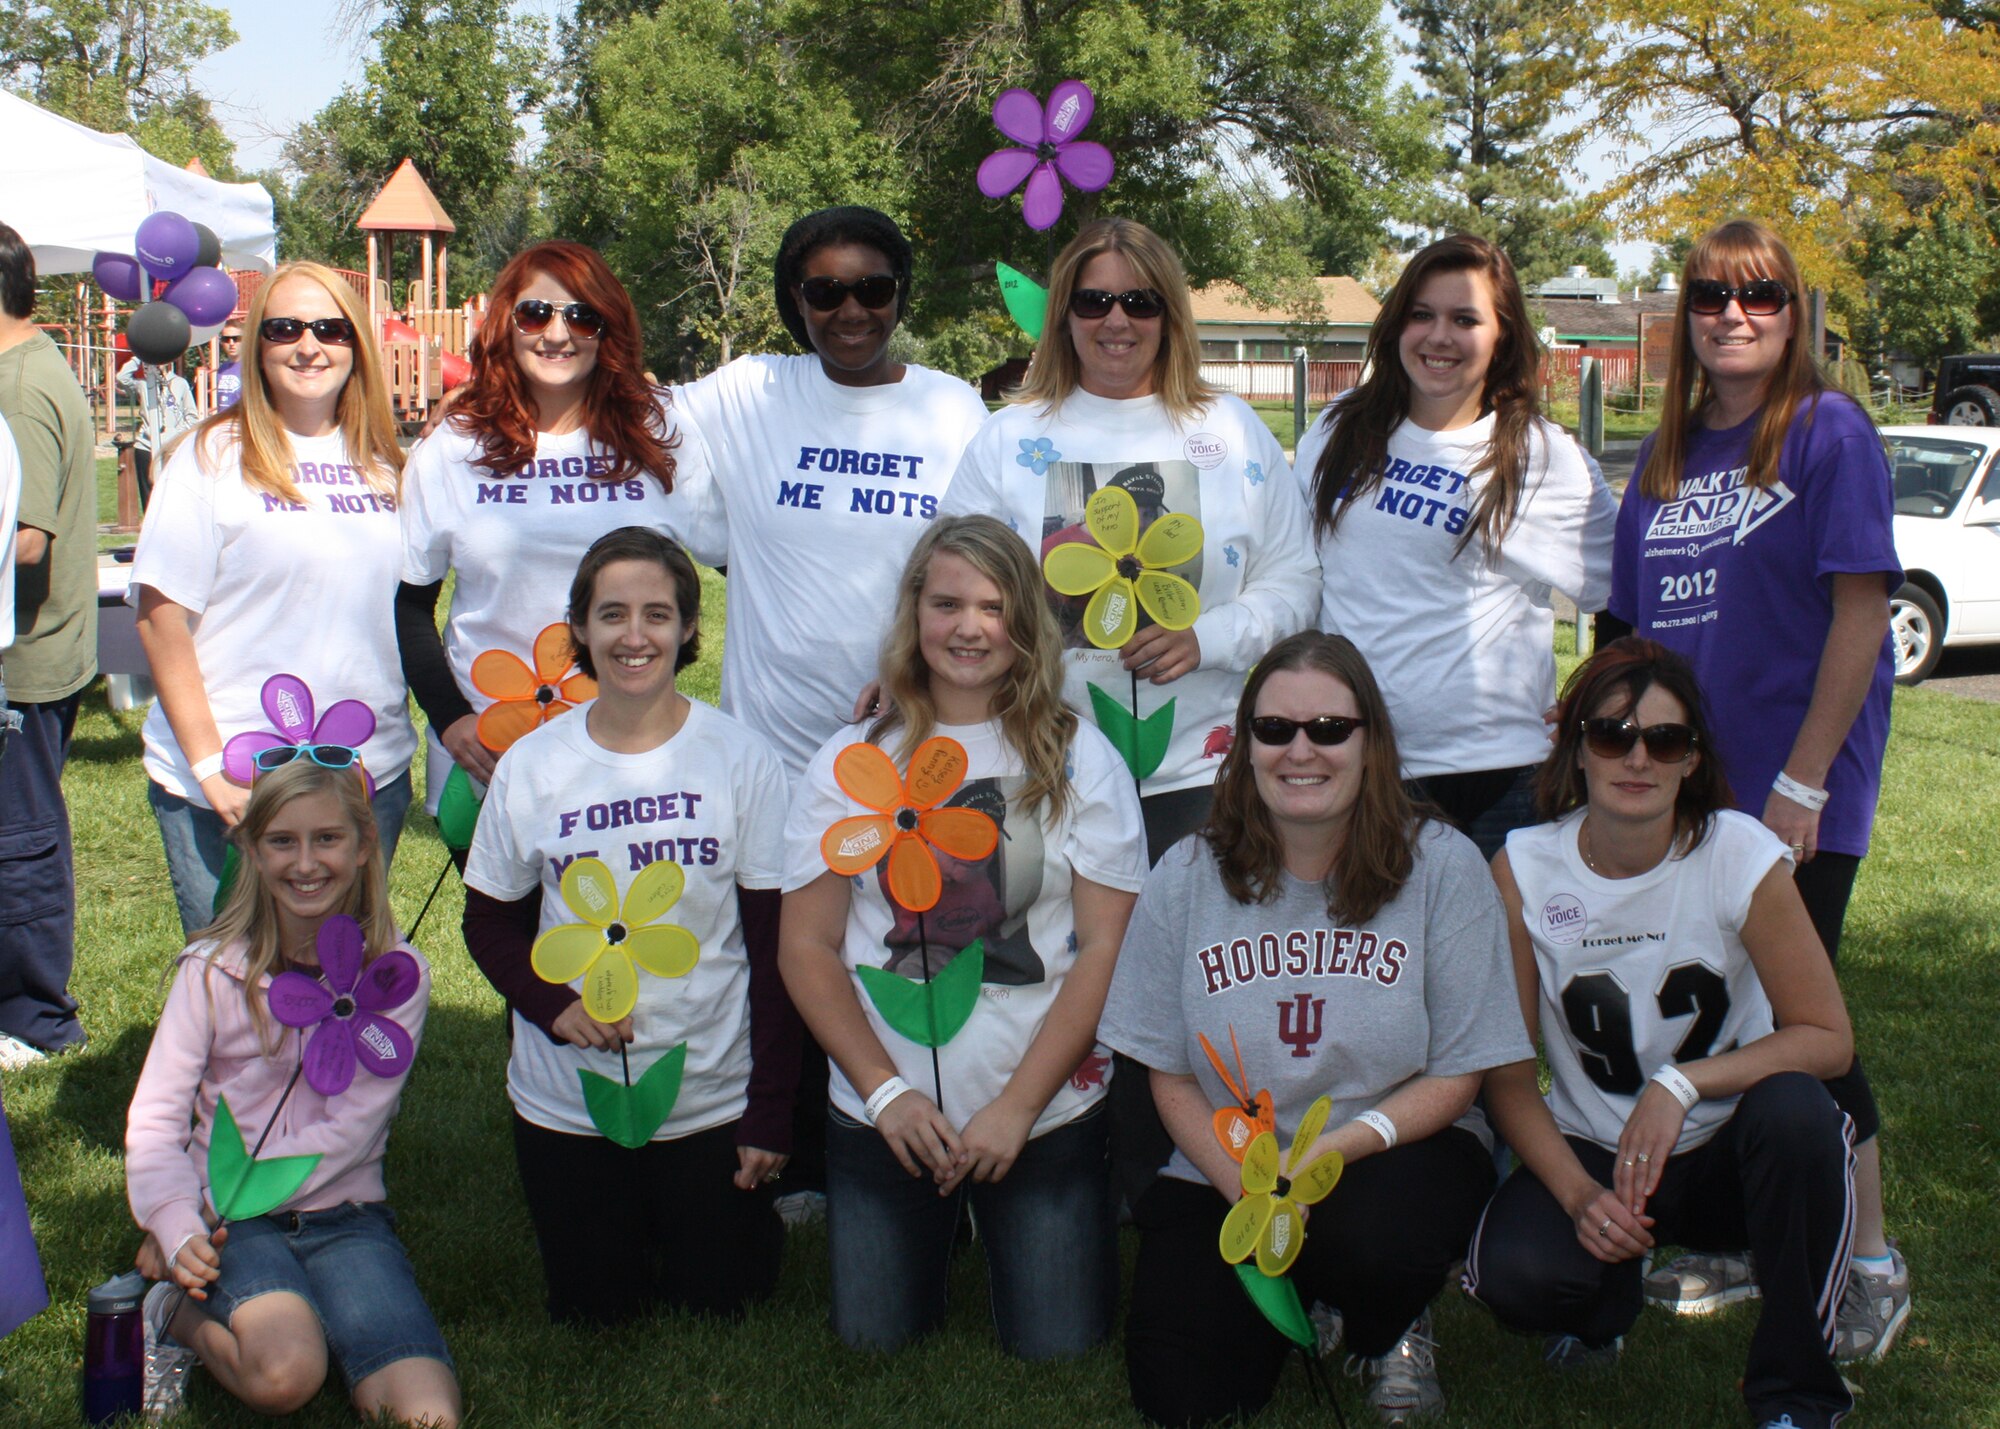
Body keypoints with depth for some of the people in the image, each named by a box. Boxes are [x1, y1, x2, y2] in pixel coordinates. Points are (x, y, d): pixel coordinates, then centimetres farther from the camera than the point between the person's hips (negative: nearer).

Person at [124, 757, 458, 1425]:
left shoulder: (396, 975, -2)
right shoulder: (214, 969, -2)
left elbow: (349, 1131, -8)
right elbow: (155, 1120, -4)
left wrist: (214, 1209, -15)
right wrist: (178, 1231, -22)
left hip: (344, 1216, 2)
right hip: (231, 1222, -2)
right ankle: (177, 1316, 1)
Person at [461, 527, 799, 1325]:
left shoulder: (741, 762, -8)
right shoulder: (530, 766, -3)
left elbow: (774, 948, -5)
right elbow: (489, 923, 7)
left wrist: (770, 1115, -8)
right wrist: (552, 1003, -13)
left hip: (712, 1099, -1)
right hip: (565, 1101, 2)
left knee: (716, 1309, 8)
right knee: (592, 1317, 11)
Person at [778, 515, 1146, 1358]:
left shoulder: (1078, 760, -1)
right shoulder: (852, 763, 2)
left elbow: (1108, 947, -6)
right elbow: (806, 948, 0)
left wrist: (1018, 1107, -13)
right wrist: (887, 1093, -10)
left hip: (1049, 1118, -1)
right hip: (882, 1118, 1)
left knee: (1058, 1351, -1)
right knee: (874, 1343, 5)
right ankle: (943, 1230, 34)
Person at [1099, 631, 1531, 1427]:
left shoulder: (1442, 866, -10)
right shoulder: (1189, 878, -4)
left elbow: (1456, 1076, -7)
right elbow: (1170, 1075, 1)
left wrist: (1341, 1146, -24)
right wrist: (1246, 1187, -16)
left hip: (1399, 1151, -2)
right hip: (1226, 1174, 2)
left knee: (1375, 1233, -37)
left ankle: (1392, 1329, 3)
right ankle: (1295, 1303, 21)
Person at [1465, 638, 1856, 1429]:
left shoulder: (1740, 854, -15)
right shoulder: (1524, 871, -11)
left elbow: (1827, 1036, -13)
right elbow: (1507, 1070, -8)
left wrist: (1682, 1082, -26)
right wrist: (1578, 1194, -22)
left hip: (1728, 1151, 0)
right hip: (1592, 1153, 1)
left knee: (1793, 1111, -35)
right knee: (1514, 1273, -30)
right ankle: (1612, 1290, 11)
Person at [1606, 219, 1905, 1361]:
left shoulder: (1829, 432, -7)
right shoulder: (1667, 459, 11)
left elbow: (1862, 608, -13)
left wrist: (1802, 780, -16)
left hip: (1796, 794, -6)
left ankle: (1871, 1264, 13)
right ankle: (1752, 1244, 24)